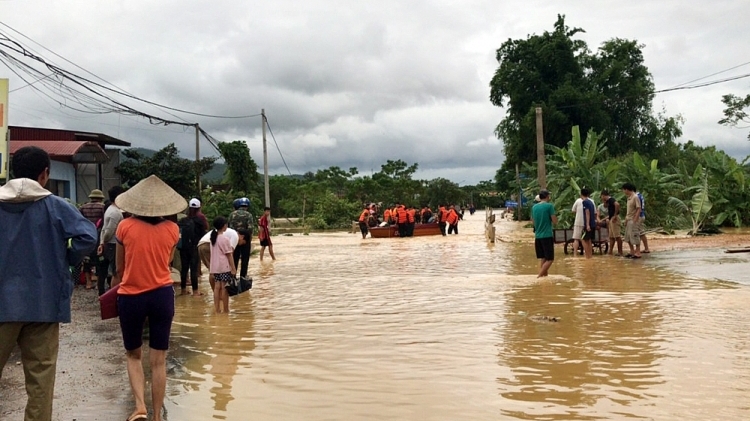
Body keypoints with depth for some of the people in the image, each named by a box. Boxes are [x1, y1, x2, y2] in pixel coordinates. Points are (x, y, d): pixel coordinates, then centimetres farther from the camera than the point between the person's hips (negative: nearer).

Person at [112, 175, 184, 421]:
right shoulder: (172, 229, -3)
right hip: (162, 295, 1)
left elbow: (119, 269, 5)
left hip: (131, 297, -1)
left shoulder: (125, 227, -6)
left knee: (133, 355, 18)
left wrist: (114, 287, 23)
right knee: (158, 360, 9)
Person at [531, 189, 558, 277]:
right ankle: (539, 276, -12)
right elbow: (555, 221, -8)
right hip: (547, 236, -6)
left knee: (543, 259, 14)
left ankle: (544, 275, 15)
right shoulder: (549, 206, -8)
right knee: (550, 259, -1)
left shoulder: (534, 207, 9)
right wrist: (554, 216, 10)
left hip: (538, 236, 6)